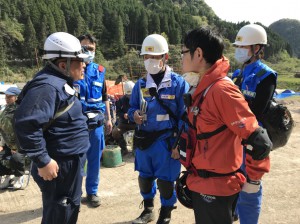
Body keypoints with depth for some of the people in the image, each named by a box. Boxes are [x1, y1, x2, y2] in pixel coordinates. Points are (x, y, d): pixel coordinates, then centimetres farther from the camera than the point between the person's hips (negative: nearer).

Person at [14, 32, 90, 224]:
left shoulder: (59, 83, 10)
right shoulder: (48, 86, -24)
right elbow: (26, 123, -33)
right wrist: (43, 161, -28)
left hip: (70, 162, 10)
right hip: (59, 166, -10)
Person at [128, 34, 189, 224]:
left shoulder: (178, 83, -9)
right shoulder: (140, 84, 5)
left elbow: (184, 116, -10)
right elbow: (132, 107, 14)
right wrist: (134, 115, -11)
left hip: (166, 141, -5)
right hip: (144, 140, 5)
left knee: (165, 180, 5)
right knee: (144, 177, 18)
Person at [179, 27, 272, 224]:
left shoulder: (222, 90, -23)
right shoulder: (201, 89, 5)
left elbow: (259, 143, -23)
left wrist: (253, 181, -11)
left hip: (216, 189, -8)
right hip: (201, 184, 8)